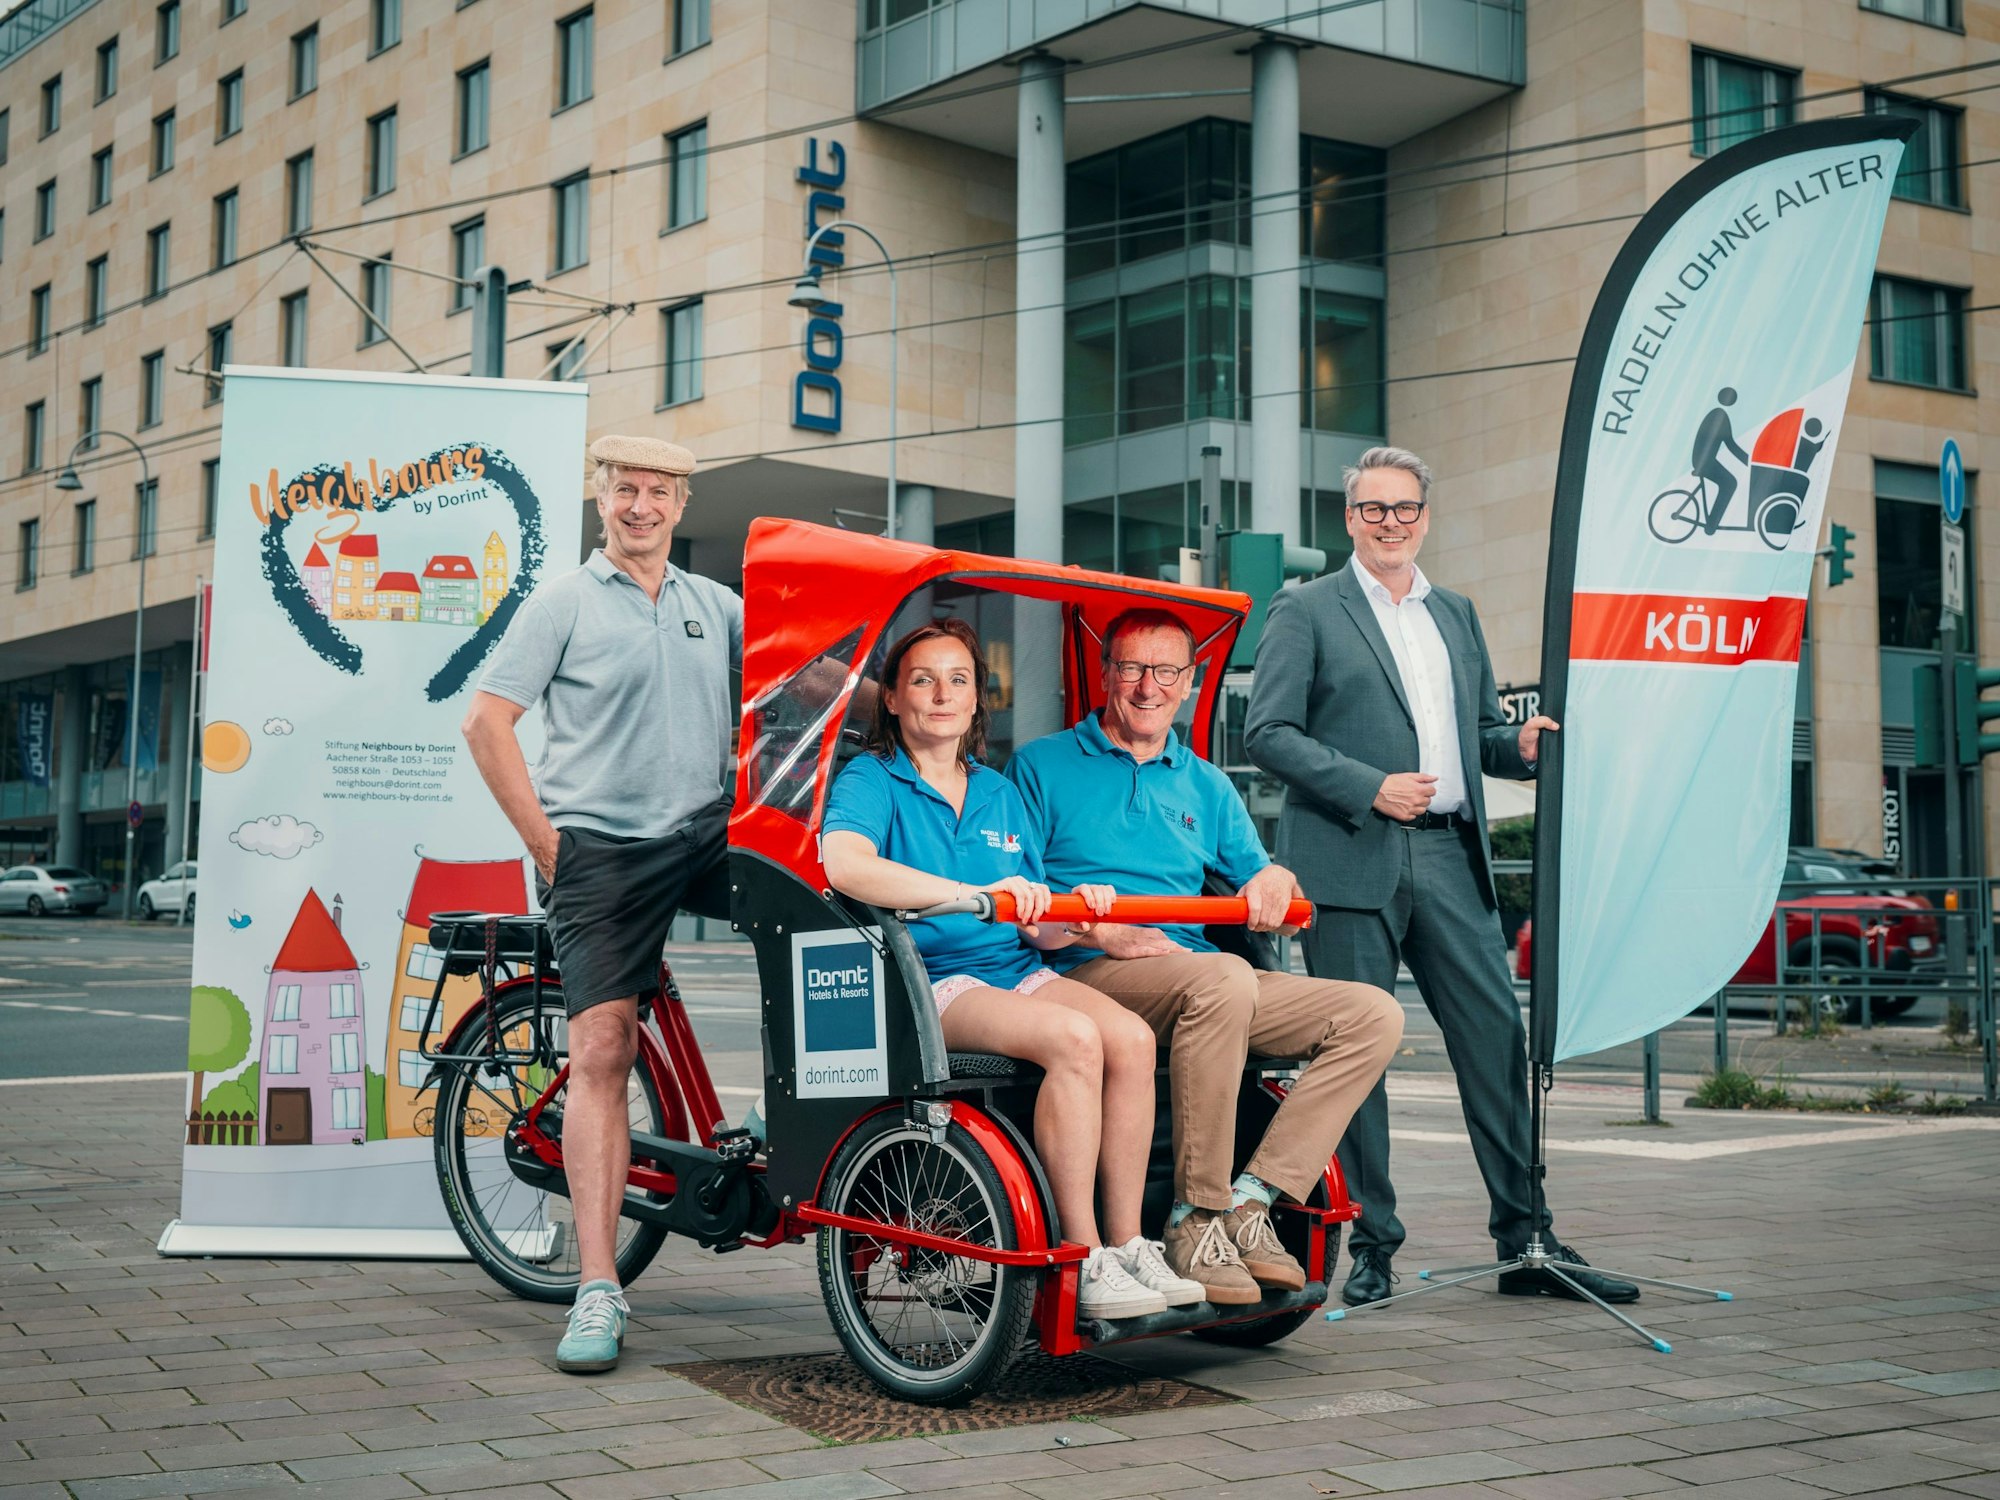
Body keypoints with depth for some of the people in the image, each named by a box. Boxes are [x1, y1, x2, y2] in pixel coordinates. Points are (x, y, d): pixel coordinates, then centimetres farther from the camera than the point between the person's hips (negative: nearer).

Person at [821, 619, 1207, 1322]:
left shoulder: (999, 794, 22)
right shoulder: (870, 780, 2)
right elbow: (844, 865, -23)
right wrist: (972, 895, -30)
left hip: (1018, 973, 6)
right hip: (928, 983, -6)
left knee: (1130, 1036, -23)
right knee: (1074, 1038, -31)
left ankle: (1128, 1244, -17)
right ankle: (1083, 1262, -26)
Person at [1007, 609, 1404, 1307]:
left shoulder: (1206, 787, 24)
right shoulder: (1042, 767, 9)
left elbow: (1262, 898, 22)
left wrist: (1276, 880, -2)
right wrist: (1102, 932, -16)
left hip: (1203, 977, 6)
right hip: (1088, 975, -6)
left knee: (1373, 1013, -14)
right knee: (1224, 978, -38)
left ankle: (1249, 1200, -18)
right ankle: (1196, 1217, -28)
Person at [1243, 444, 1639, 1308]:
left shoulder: (1456, 616, 21)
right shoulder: (1306, 611, 4)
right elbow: (1267, 731, -4)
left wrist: (1520, 745, 2)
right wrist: (1370, 787, -14)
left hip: (1447, 857, 5)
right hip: (1351, 860, -5)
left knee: (1498, 1038, 1)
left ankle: (1527, 1244, 9)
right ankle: (1371, 1249, 8)